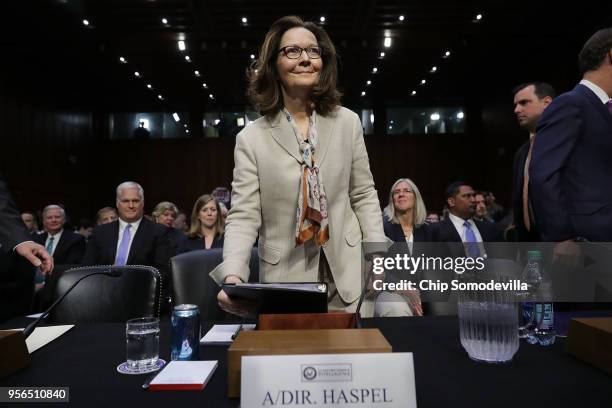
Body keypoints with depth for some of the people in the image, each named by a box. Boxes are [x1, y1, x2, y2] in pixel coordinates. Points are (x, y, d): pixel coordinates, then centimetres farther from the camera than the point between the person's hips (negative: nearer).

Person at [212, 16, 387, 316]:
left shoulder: (348, 122, 1)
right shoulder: (252, 138, -6)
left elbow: (364, 196, 5)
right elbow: (243, 216, -11)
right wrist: (233, 275, -26)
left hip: (345, 274, 2)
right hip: (285, 276, -1)